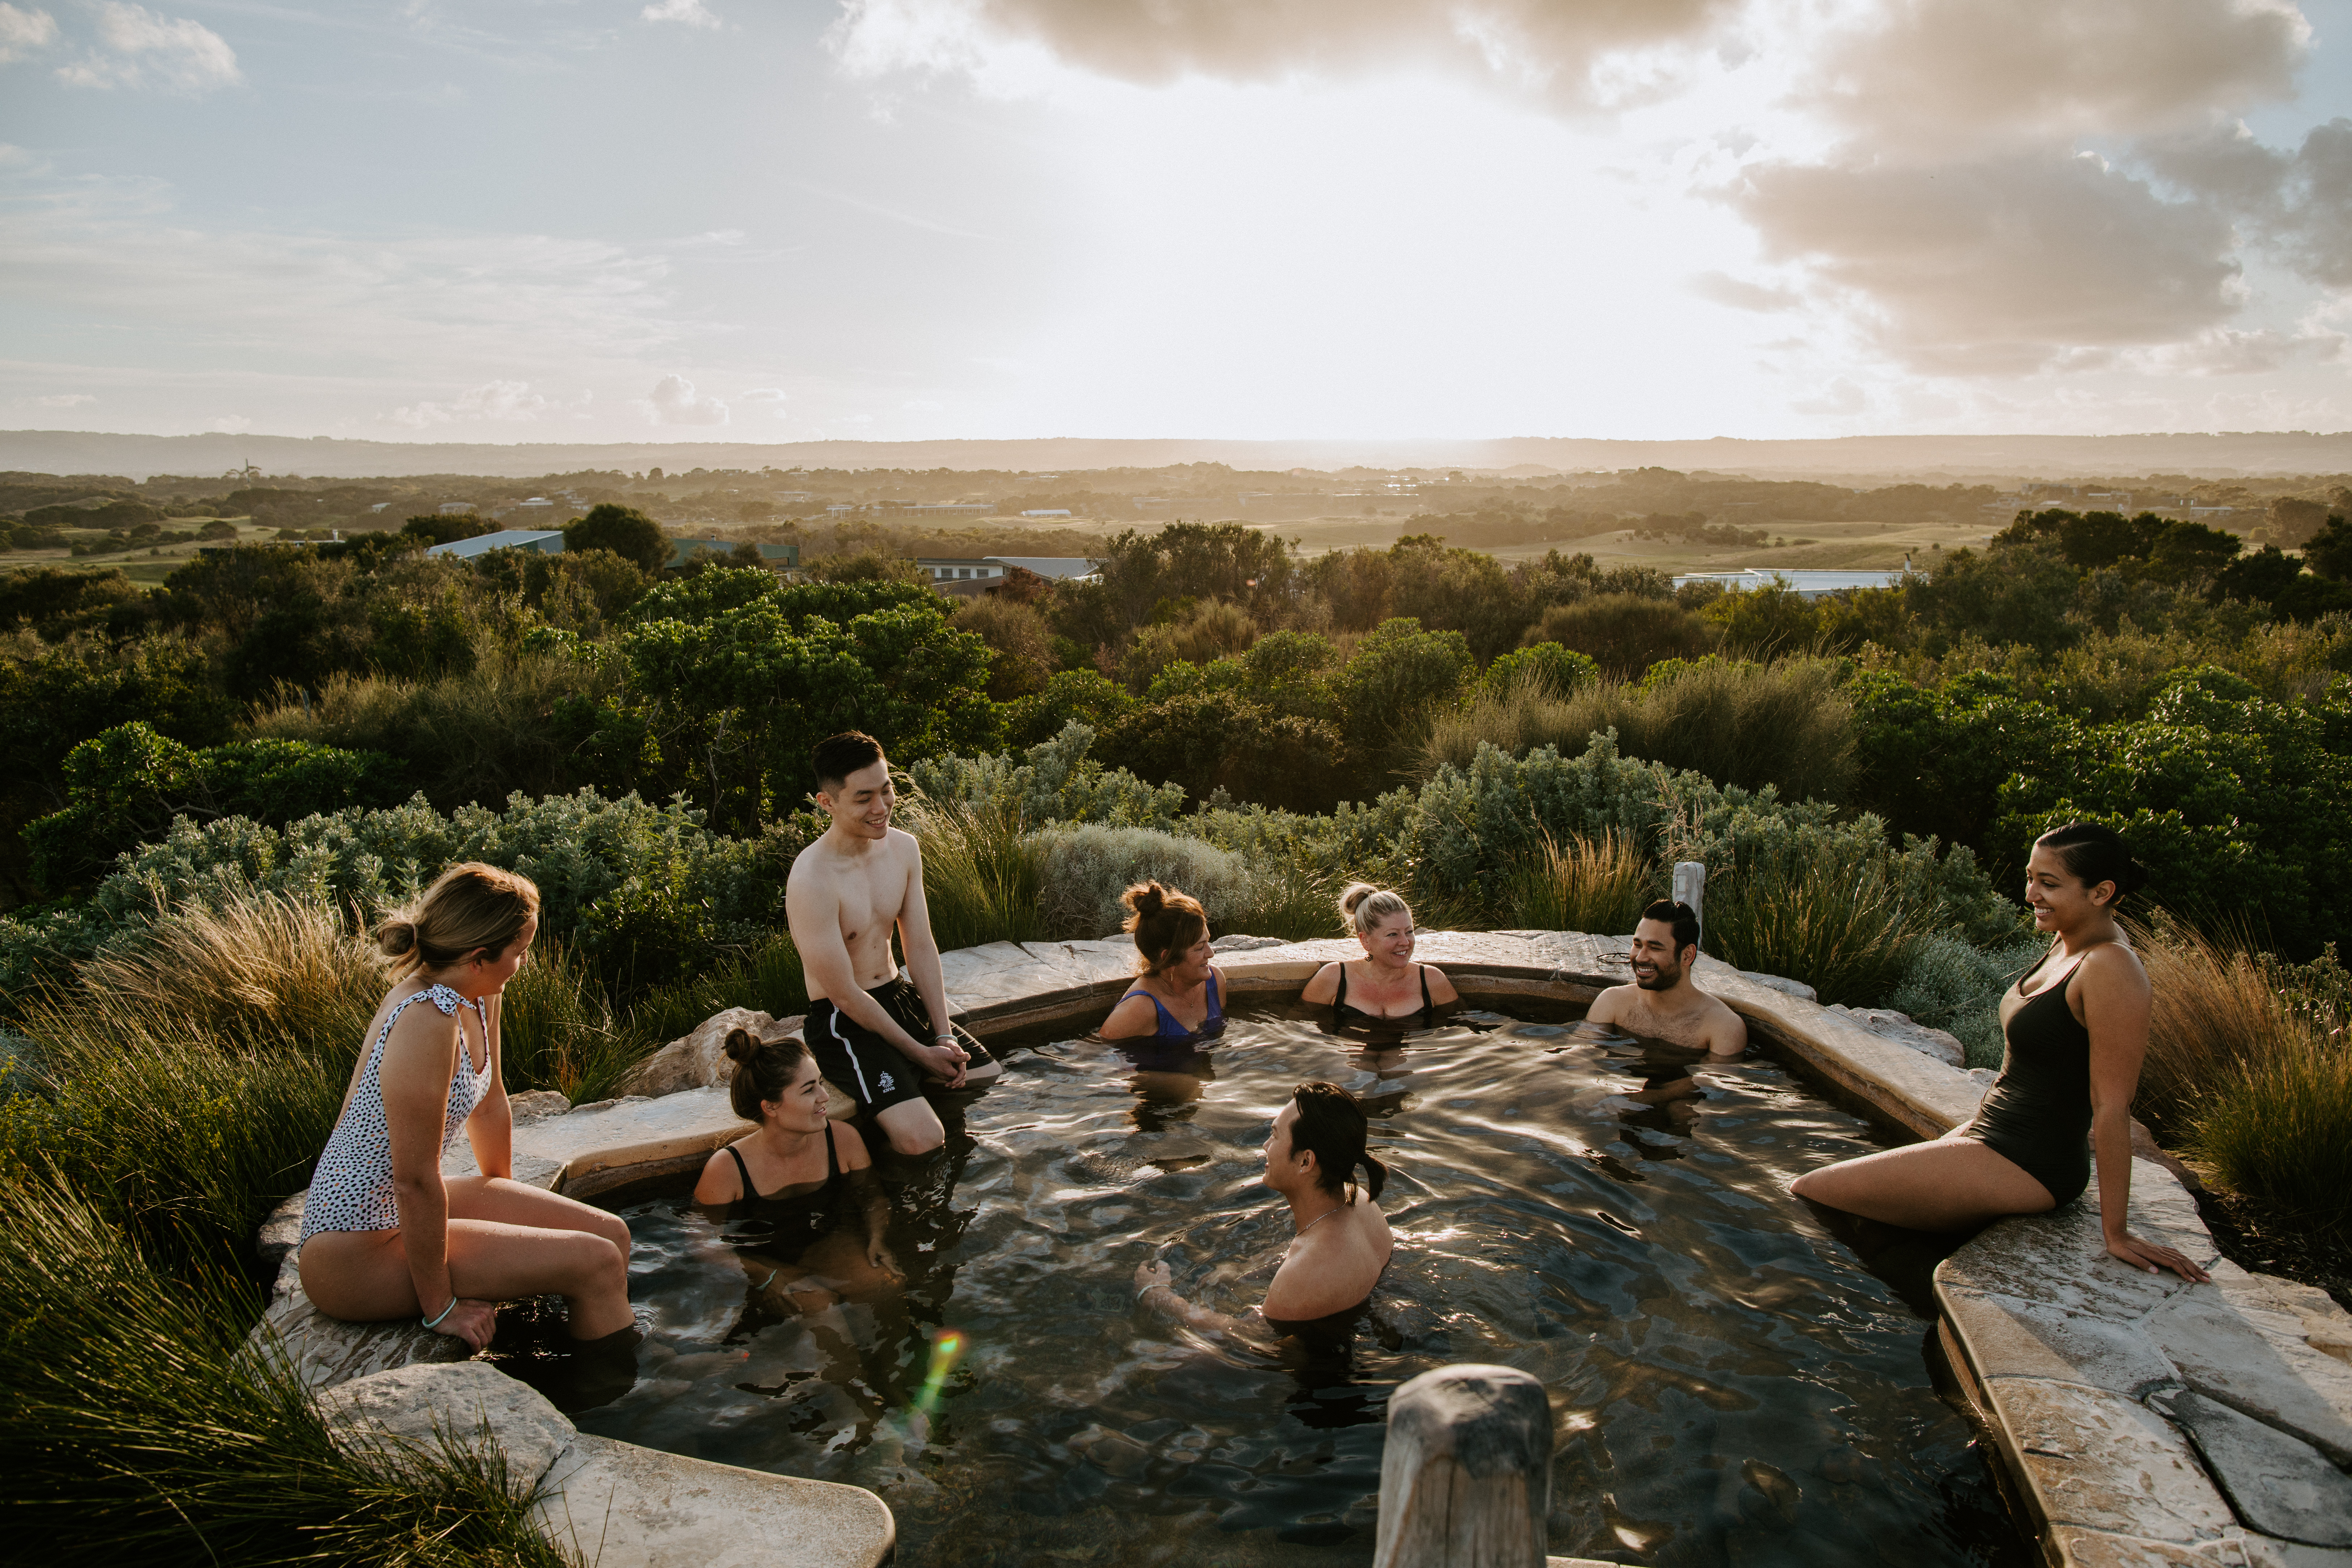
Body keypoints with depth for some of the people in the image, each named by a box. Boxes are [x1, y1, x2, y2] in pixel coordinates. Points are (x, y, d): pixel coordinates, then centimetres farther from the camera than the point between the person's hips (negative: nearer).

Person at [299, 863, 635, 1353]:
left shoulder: (476, 996, -1)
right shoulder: (426, 1020, -30)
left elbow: (489, 1101, 15)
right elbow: (415, 1181, -27)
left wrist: (506, 1201, 26)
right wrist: (439, 1307, -19)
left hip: (398, 1210, 9)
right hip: (357, 1250, -9)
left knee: (611, 1234, 4)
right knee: (596, 1265, -12)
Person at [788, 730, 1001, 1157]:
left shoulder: (904, 848, -2)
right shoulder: (812, 880, -26)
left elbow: (921, 948, 3)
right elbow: (845, 994, -20)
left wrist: (944, 1035, -5)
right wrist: (922, 1053, -14)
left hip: (900, 995, 7)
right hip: (844, 1021, -7)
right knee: (923, 1139, -25)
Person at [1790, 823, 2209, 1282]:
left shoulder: (2110, 972, -24)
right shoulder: (2069, 940, 5)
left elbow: (2112, 1107, -22)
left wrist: (2116, 1232, -18)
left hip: (2020, 1169, -10)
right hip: (1990, 1135, 10)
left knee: (1807, 1192, -10)